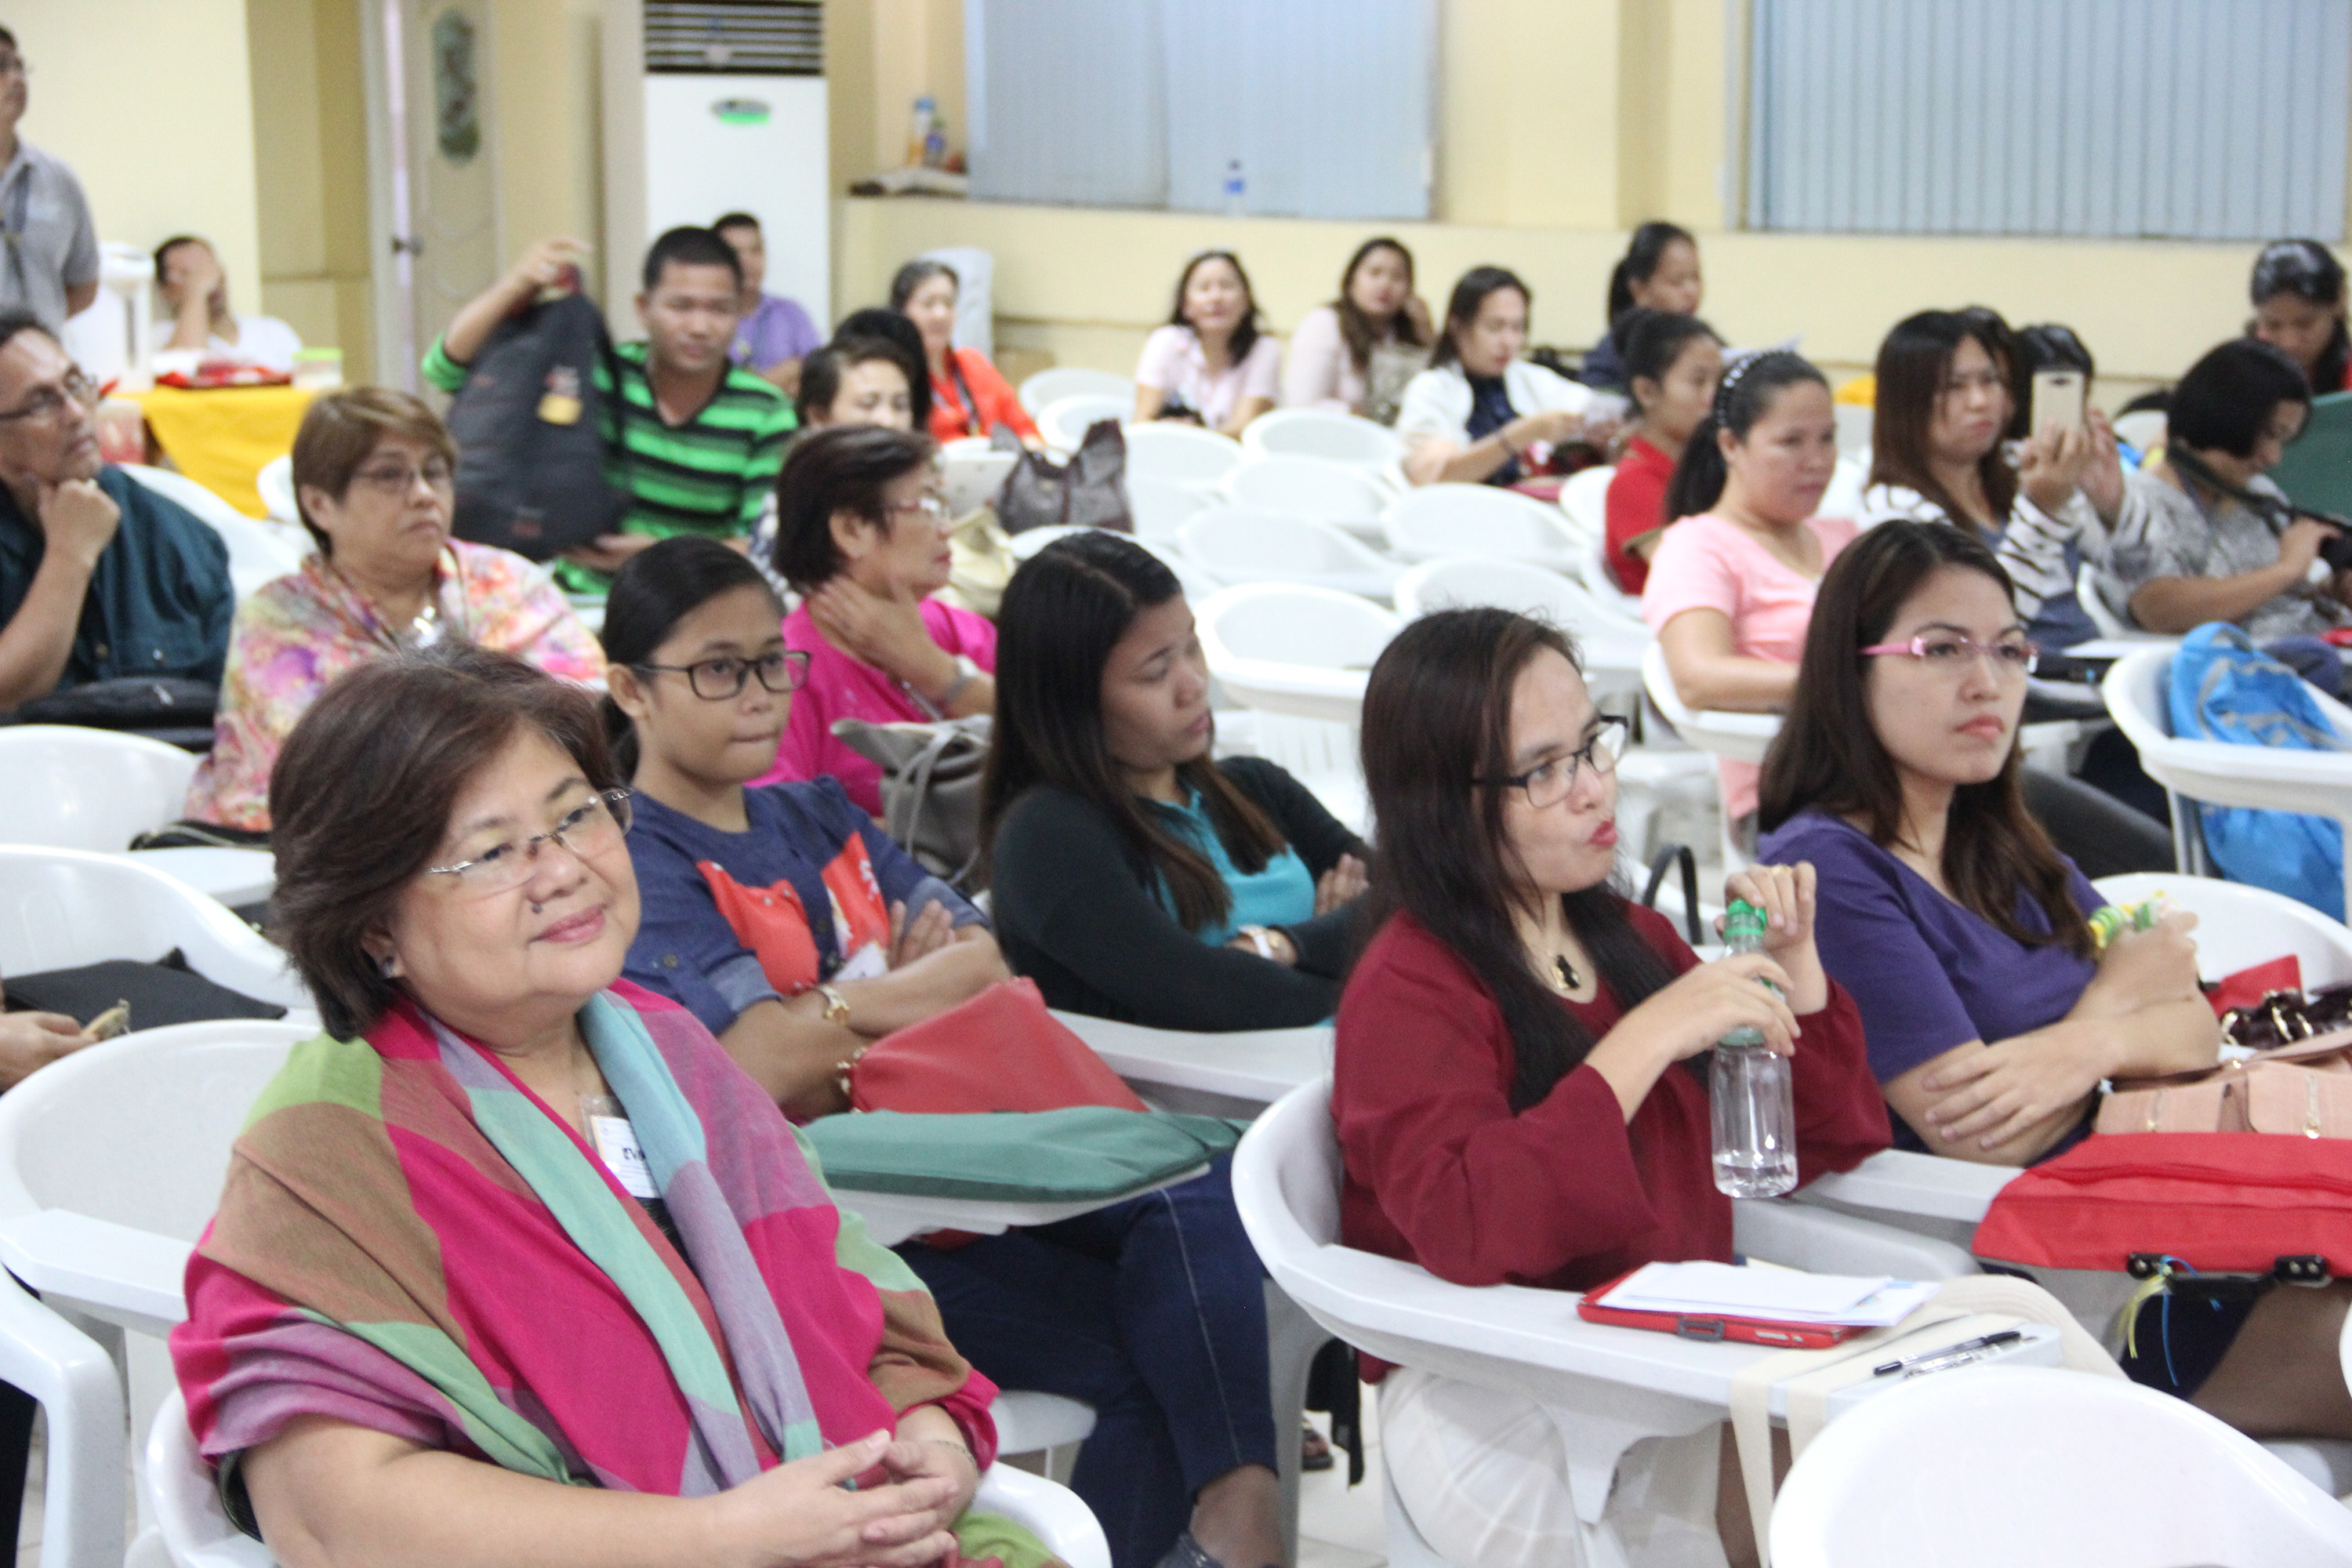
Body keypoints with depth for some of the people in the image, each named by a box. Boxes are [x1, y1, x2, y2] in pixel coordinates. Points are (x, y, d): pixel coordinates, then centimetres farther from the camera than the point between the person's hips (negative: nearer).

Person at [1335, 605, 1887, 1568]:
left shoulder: (1629, 937, 14)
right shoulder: (1408, 991, -8)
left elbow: (1819, 1147, 19)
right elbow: (1462, 1231, -26)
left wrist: (1792, 970, 3)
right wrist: (1650, 1037, -25)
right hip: (1492, 1392, -7)